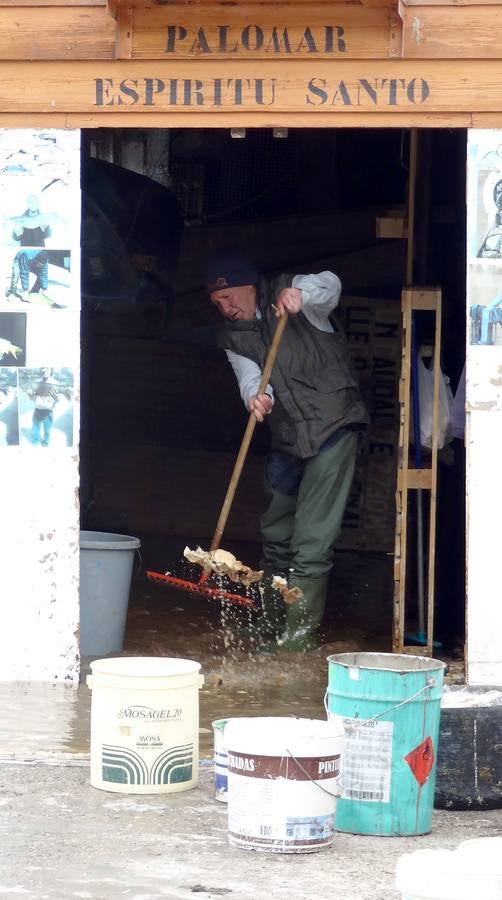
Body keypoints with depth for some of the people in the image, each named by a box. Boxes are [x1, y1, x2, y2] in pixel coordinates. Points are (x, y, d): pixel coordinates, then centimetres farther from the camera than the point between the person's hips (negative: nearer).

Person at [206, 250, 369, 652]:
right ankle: (272, 627, 31)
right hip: (287, 438, 7)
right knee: (276, 535, 17)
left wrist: (300, 291, -47)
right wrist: (256, 396, -31)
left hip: (331, 427, -7)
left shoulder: (287, 297, -7)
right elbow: (250, 376, -8)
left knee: (312, 539, -11)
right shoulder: (233, 338, 8)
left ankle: (300, 633, -10)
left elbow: (329, 285, -26)